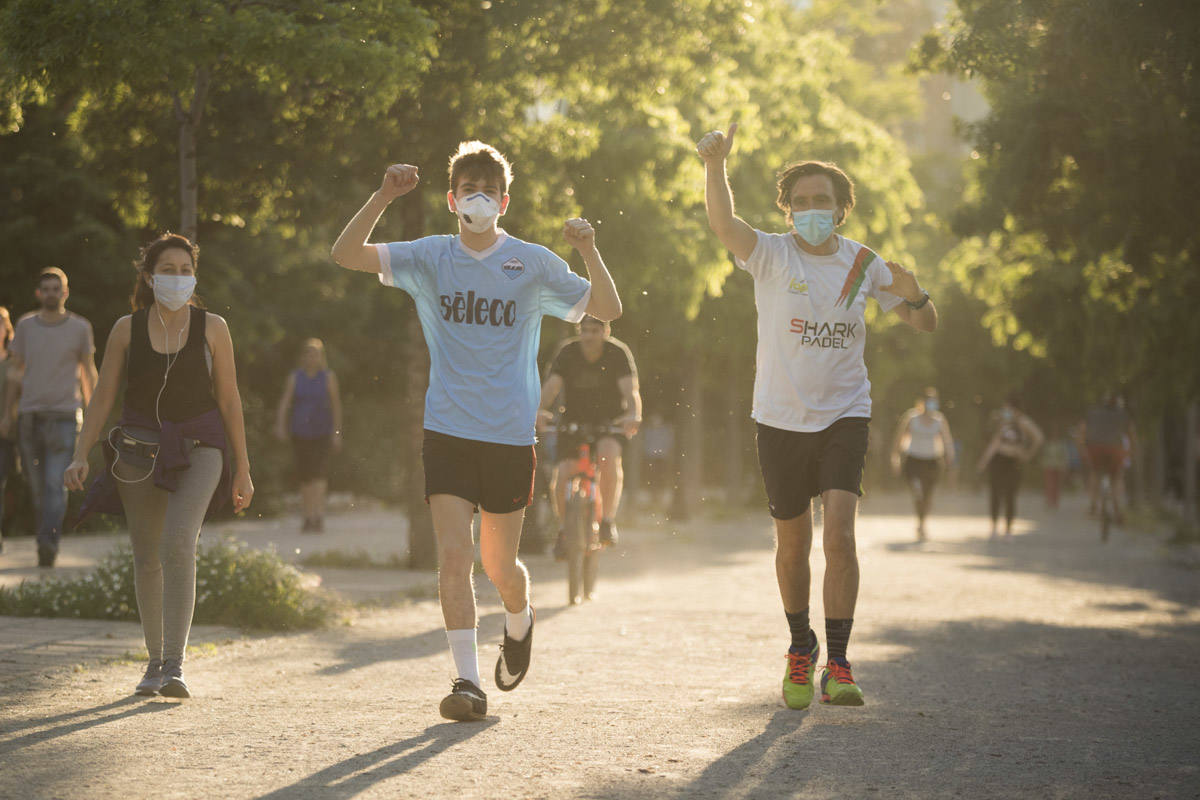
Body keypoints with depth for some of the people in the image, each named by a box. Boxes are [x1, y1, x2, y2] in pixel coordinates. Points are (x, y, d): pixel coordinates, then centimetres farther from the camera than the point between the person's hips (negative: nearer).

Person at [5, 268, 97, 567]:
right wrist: (6, 412, 10)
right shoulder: (25, 326, 8)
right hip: (29, 416, 3)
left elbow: (88, 371, 11)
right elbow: (16, 371, 14)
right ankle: (49, 539, 20)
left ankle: (48, 545, -20)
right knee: (36, 485, 7)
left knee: (56, 484, -14)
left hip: (64, 416, -3)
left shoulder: (80, 327, 4)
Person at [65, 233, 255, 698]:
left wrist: (243, 470, 6)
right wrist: (80, 456, -6)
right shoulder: (127, 330, 3)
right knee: (147, 559, 6)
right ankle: (155, 660, 23)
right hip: (139, 450, 2)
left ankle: (175, 665, -24)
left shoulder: (212, 328, 1)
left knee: (178, 541, -22)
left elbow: (229, 401, 6)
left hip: (197, 449, -2)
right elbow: (102, 398, 6)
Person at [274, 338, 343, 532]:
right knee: (304, 475, 6)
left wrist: (337, 432, 4)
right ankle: (307, 518, 15)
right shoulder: (295, 377, 6)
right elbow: (285, 402, -1)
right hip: (299, 432, 2)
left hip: (321, 432, -2)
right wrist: (280, 425, -15)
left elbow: (336, 406, 6)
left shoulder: (328, 377, 3)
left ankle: (318, 516, -21)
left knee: (319, 472, -16)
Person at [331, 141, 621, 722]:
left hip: (511, 434, 0)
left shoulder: (533, 264, 2)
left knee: (499, 565, 9)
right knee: (453, 555, -13)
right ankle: (468, 682, -10)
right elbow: (347, 255, -5)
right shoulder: (430, 258, 4)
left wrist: (589, 252, -16)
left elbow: (607, 310, 0)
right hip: (448, 431, 0)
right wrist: (384, 196, -18)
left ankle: (519, 623, 42)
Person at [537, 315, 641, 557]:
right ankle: (564, 530, 9)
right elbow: (551, 386, -23)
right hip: (574, 421, 2)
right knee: (562, 476, -15)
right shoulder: (567, 353, -10)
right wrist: (540, 409, -44)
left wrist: (634, 415, -48)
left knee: (609, 455, -33)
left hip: (610, 422, -2)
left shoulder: (618, 353, -13)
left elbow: (631, 390, -26)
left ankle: (608, 521, -23)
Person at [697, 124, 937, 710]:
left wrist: (914, 294, -15)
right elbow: (723, 223, -25)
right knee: (792, 544, 9)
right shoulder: (771, 255, -4)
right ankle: (801, 650, 32)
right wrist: (715, 166, -42)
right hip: (781, 419, 0)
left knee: (840, 536, -17)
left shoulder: (863, 265, 2)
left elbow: (926, 323, 9)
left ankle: (837, 665, -11)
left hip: (844, 416, 0)